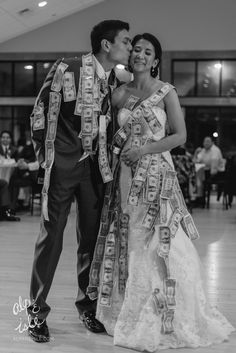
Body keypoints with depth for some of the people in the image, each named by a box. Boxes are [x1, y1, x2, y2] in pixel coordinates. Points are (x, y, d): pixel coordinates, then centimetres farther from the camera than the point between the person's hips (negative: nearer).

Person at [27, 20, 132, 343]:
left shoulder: (115, 80, 4)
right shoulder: (67, 70, -12)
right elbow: (40, 111, -4)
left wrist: (108, 156, 9)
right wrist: (44, 152, 0)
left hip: (94, 166, 5)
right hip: (62, 165, -5)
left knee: (91, 237, 9)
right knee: (51, 237, -1)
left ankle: (87, 304, 24)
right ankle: (37, 310, 11)